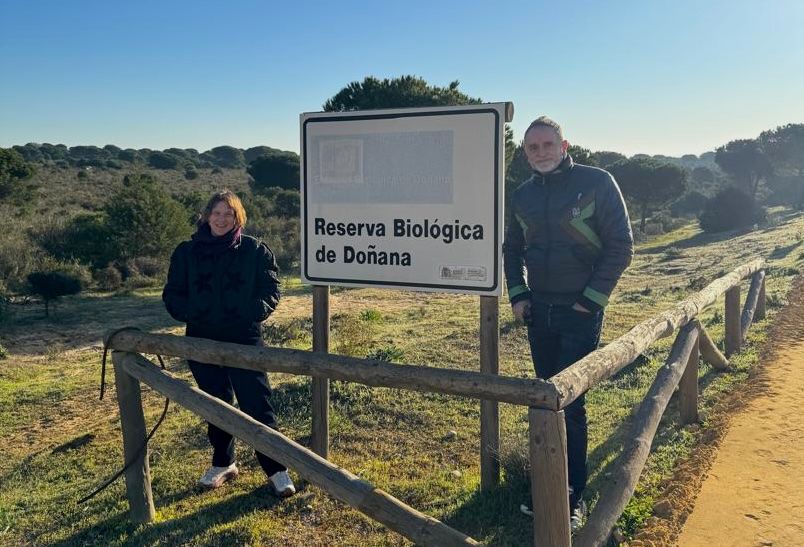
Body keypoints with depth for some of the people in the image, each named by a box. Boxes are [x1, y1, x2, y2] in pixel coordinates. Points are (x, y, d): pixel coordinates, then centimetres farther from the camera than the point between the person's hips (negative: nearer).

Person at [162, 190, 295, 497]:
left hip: (245, 339, -3)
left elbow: (271, 291, 0)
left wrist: (252, 313, -17)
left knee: (257, 404, -4)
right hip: (202, 342, 3)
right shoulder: (186, 253, 5)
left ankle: (276, 469, 6)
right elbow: (172, 295, 8)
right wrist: (190, 312, -11)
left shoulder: (255, 250, 0)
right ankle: (223, 463, 33)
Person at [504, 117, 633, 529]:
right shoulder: (524, 195, 7)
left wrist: (591, 299, -11)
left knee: (569, 403, -6)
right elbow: (512, 249, 18)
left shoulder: (597, 183, -8)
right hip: (538, 311, 5)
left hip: (580, 312, -5)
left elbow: (621, 246, -9)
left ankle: (574, 498, 6)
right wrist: (517, 295, 6)